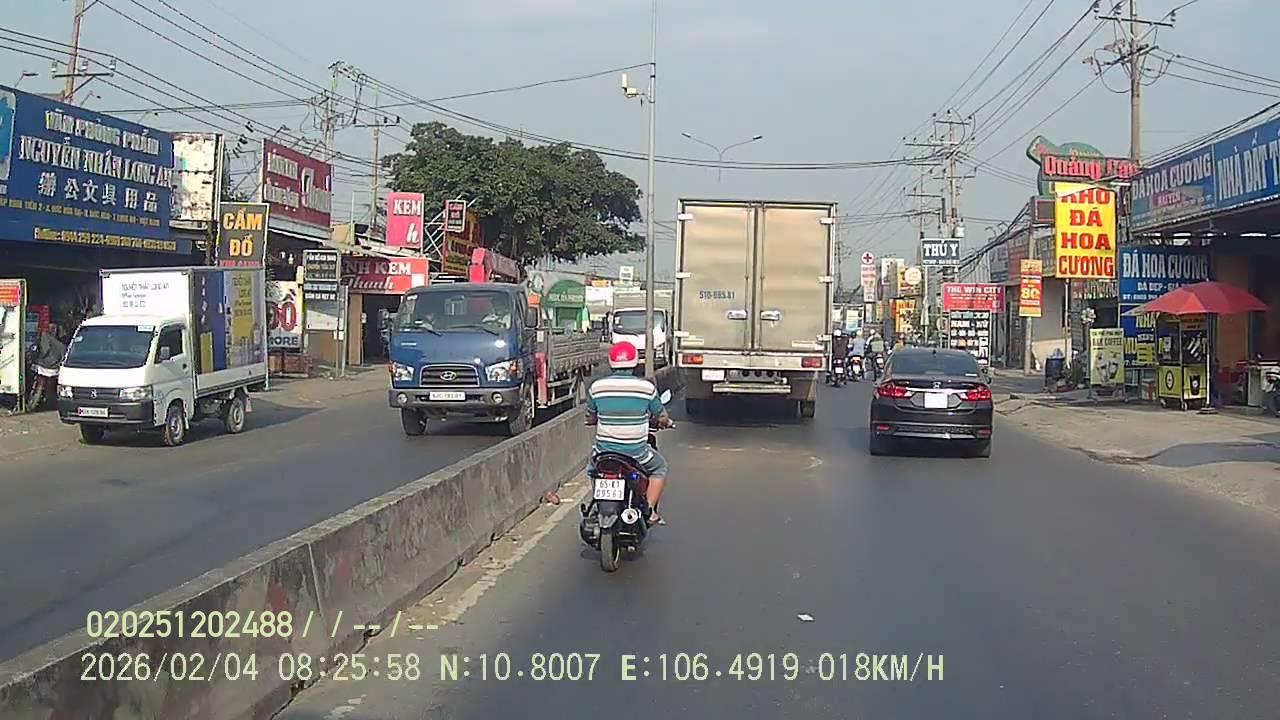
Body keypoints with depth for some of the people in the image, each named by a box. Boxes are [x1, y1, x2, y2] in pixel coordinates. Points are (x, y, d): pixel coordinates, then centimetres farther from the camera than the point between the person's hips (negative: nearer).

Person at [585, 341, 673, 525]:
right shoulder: (647, 387, -8)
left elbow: (590, 419, 9)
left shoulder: (596, 387, -3)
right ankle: (650, 510, 15)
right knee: (659, 467, 26)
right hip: (637, 453, -2)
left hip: (604, 451, 2)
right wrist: (666, 422, 28)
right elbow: (662, 418, 3)